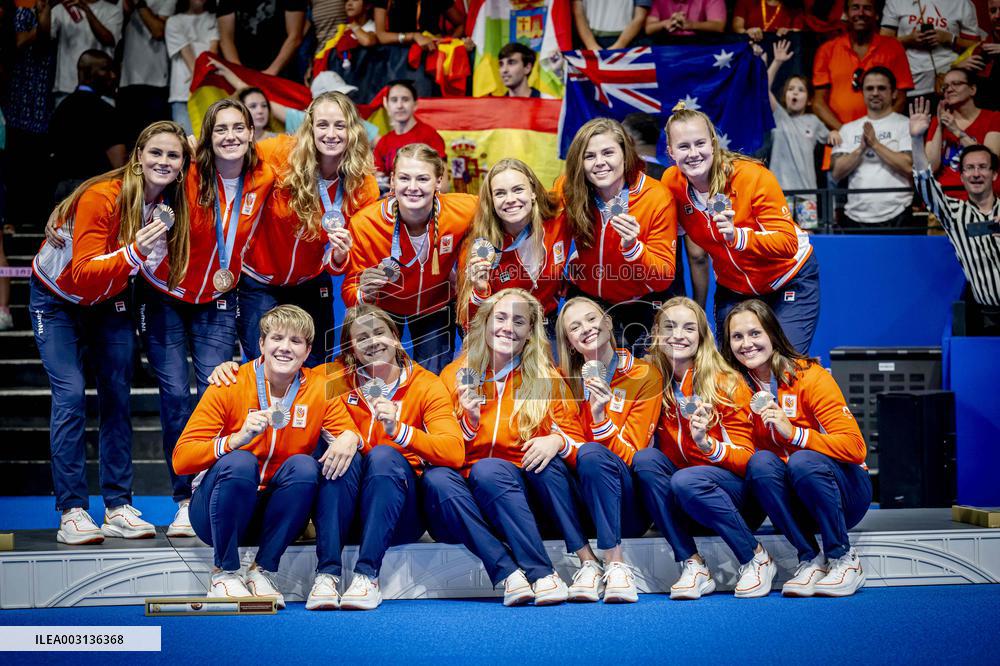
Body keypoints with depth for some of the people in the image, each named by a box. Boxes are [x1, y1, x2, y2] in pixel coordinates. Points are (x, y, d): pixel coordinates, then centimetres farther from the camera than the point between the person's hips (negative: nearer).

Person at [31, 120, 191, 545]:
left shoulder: (172, 205, -13)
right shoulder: (101, 198, -30)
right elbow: (83, 275, -35)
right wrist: (134, 252, -48)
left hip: (110, 301, 5)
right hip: (58, 297, -5)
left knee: (117, 395, 0)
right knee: (70, 394, -14)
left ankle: (118, 506, 5)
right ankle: (72, 511, -10)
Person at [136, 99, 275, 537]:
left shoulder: (263, 179, -8)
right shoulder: (189, 178, -17)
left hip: (217, 300, 2)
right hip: (164, 296, -2)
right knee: (175, 394, -5)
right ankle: (184, 501, 4)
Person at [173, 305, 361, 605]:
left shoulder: (320, 390, -2)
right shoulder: (229, 387, -9)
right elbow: (181, 459, -14)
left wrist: (349, 438, -27)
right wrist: (238, 439, -31)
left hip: (274, 512, 2)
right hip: (218, 512, -2)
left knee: (304, 466, -25)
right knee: (239, 462, -31)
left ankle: (263, 570, -14)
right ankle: (224, 572, -14)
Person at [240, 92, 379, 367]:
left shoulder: (364, 187, -13)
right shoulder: (283, 154, -22)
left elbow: (343, 261, -10)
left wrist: (340, 255, -31)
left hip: (311, 284, 2)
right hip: (259, 280, -2)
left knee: (313, 370, 10)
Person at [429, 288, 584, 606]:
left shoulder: (548, 378, 7)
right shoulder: (456, 375, 7)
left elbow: (576, 440, 3)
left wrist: (557, 441, -19)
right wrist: (469, 421, -14)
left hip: (527, 497, -1)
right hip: (470, 493, 1)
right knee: (436, 478, -31)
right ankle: (507, 573, -41)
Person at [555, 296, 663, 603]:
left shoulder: (645, 376, -3)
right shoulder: (563, 377, 6)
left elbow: (629, 455, -8)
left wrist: (599, 414, -23)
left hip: (626, 503, -3)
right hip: (581, 502, 3)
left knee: (592, 453, -32)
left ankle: (616, 564, -31)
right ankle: (587, 561, -28)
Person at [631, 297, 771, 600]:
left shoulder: (727, 384, -12)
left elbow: (746, 457, -11)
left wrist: (707, 444, -31)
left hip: (733, 493, -4)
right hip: (680, 504, 4)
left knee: (686, 481, -33)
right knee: (645, 459, -22)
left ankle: (756, 558, -10)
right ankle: (692, 565, -21)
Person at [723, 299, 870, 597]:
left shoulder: (809, 375, -14)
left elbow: (855, 446, -20)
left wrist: (792, 432, -31)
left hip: (842, 489, -3)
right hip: (793, 502, 3)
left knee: (803, 462, -33)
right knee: (760, 462, -26)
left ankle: (845, 560, -14)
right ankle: (810, 559, -15)